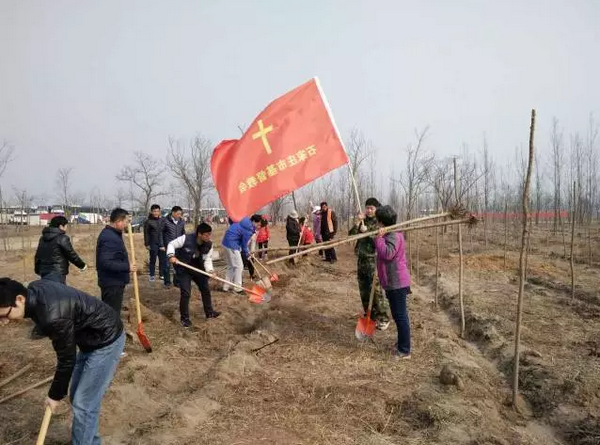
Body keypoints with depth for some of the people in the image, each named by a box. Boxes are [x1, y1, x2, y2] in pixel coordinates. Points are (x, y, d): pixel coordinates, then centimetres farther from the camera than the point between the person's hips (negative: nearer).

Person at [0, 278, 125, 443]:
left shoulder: (53, 317, -35)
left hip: (106, 341, -9)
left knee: (83, 403, -4)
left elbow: (67, 359, -19)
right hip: (91, 337, 10)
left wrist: (56, 395, -2)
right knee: (77, 397, 17)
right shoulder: (34, 289, -8)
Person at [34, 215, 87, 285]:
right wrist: (82, 265, 4)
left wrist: (38, 270, 32)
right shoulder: (62, 238, -12)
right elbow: (71, 254, -10)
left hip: (44, 272, 8)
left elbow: (37, 256, 20)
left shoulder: (43, 238, 13)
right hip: (57, 273, -8)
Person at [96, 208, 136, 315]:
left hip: (113, 281, 11)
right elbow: (106, 262, -32)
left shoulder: (111, 233, 10)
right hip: (112, 282, -11)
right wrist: (127, 267, -26)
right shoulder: (109, 238, -24)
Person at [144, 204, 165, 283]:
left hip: (161, 243, 3)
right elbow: (146, 234, -2)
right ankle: (152, 275, 16)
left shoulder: (162, 220, 7)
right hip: (153, 244, -3)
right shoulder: (148, 221, -4)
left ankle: (161, 274, 19)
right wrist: (147, 244, -6)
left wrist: (164, 243, 9)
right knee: (153, 260, 4)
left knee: (163, 259, 6)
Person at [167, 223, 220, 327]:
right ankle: (184, 318, 9)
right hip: (183, 269, -5)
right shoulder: (186, 239, -28)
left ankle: (209, 312, 30)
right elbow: (171, 244, -16)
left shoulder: (209, 245, -14)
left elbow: (207, 259, -6)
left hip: (197, 268, 5)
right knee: (186, 293, -10)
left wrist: (209, 270, -24)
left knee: (205, 289, 11)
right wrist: (171, 255, -33)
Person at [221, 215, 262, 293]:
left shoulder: (245, 220, 7)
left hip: (226, 242, 10)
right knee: (238, 266, -2)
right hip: (231, 244, -10)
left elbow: (231, 220, 23)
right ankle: (237, 288, 5)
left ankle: (226, 287, 22)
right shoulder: (248, 230, -20)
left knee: (231, 266, 17)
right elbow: (244, 245, -11)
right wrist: (246, 255, 8)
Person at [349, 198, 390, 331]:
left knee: (376, 291, -6)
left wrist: (366, 230, -21)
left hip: (374, 261, -6)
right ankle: (370, 316, 26)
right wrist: (357, 222, -11)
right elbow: (351, 235, 1)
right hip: (361, 259, 6)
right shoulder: (363, 221, 11)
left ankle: (383, 318, 6)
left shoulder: (380, 223, -5)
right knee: (364, 290, 12)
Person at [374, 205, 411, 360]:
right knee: (399, 315, 20)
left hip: (396, 283, -11)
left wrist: (379, 238, -25)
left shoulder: (393, 236, -18)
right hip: (394, 282, 11)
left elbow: (387, 254, -32)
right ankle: (402, 344, 33)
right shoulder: (390, 234, 15)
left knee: (400, 316, -3)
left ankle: (404, 350, 5)